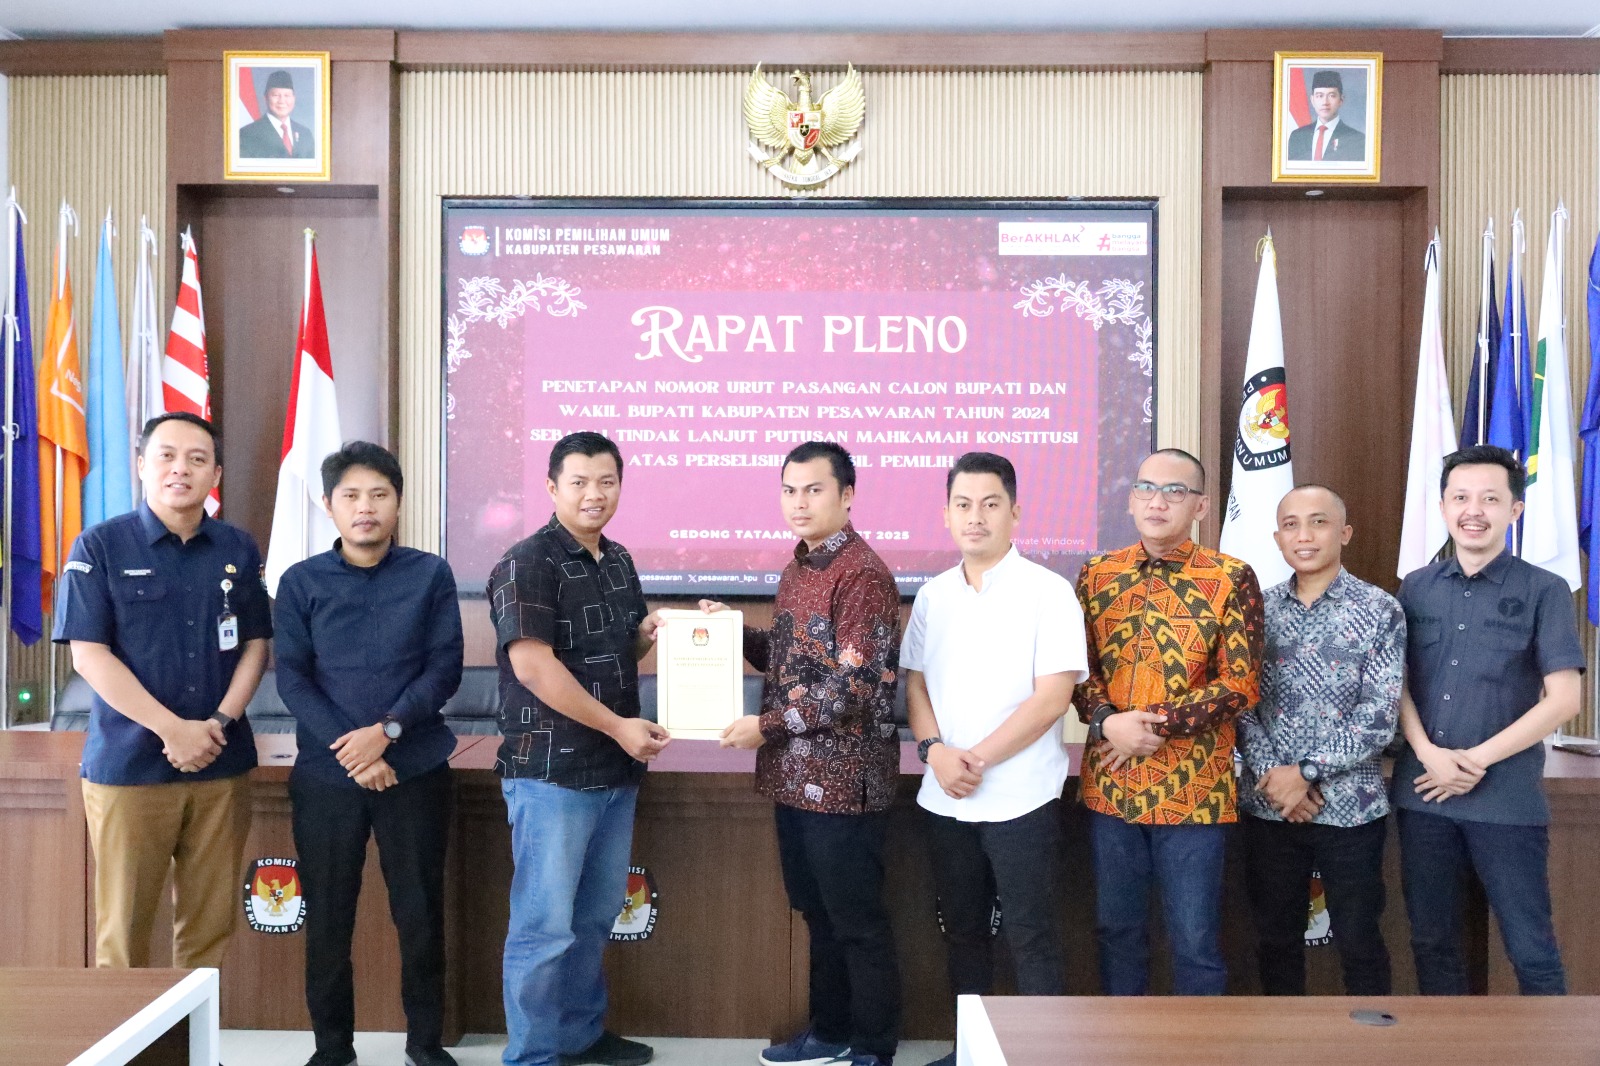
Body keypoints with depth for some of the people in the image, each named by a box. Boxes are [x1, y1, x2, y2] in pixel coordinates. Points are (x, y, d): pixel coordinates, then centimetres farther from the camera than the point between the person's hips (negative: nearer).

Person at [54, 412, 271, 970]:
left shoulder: (238, 549, 8)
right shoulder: (101, 546, -2)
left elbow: (255, 644, 8)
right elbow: (88, 655, -7)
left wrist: (220, 723, -8)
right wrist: (174, 730, -14)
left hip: (222, 766, 3)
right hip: (128, 766, -3)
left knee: (210, 923, 7)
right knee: (123, 924, 4)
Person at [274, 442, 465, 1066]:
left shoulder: (430, 575, 1)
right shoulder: (301, 582, 2)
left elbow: (445, 667, -3)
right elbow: (291, 678, -3)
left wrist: (387, 730, -17)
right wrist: (350, 750, -14)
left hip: (417, 770, 0)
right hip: (325, 774, 1)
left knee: (420, 910, 7)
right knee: (328, 914, 9)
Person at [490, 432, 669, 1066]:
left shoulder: (619, 562, 12)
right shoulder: (527, 564, -13)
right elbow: (532, 664, -20)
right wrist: (620, 726, -18)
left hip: (615, 770, 8)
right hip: (551, 772, -8)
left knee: (595, 916, 18)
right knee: (545, 924, 0)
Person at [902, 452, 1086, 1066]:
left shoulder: (1047, 592, -8)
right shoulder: (932, 596, 8)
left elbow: (1053, 696, -14)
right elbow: (914, 682, 10)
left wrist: (977, 758, -14)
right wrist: (935, 750, -8)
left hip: (1020, 800, -5)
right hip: (945, 800, 5)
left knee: (1032, 940, 2)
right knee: (962, 930, 15)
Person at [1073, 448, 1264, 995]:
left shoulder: (1231, 578, -5)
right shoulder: (1097, 574, 5)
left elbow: (1239, 685, -10)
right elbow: (1079, 669, 5)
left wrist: (1153, 724, -16)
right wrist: (1108, 723, -14)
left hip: (1193, 788, -3)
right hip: (1109, 785, 3)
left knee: (1196, 940, 6)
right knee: (1116, 929, 15)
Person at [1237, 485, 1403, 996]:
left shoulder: (1380, 610, -5)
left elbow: (1380, 715, -11)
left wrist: (1305, 771, -15)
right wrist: (1271, 775, -13)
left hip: (1350, 807, -3)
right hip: (1267, 806, 3)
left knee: (1358, 942, 9)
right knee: (1274, 938, 14)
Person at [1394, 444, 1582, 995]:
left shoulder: (1544, 591, -2)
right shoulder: (1415, 588, 7)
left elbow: (1563, 699, -7)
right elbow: (1396, 683, 7)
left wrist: (1476, 760, -11)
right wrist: (1429, 755, -10)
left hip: (1507, 798, -3)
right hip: (1422, 793, 3)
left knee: (1530, 950, 2)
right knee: (1431, 940, 13)